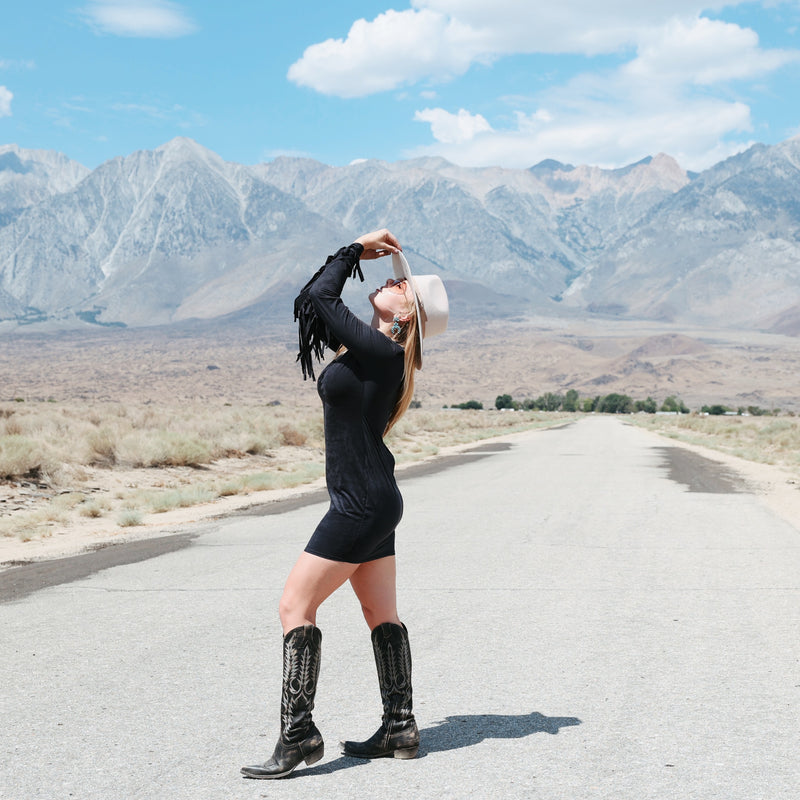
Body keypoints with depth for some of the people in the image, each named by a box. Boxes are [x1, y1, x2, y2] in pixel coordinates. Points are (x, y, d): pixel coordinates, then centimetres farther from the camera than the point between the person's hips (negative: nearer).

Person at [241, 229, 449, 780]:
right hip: (376, 501, 10)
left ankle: (298, 736, -5)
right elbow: (314, 305, 20)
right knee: (382, 615, 13)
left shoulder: (380, 352, -17)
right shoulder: (377, 351, 10)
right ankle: (400, 729, 21)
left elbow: (316, 298, -17)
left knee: (296, 607, -7)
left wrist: (355, 250, -5)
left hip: (360, 503, -10)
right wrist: (359, 255, 13)